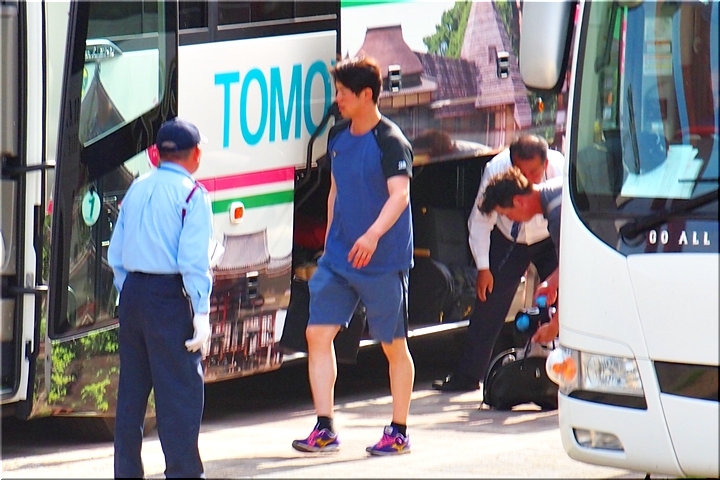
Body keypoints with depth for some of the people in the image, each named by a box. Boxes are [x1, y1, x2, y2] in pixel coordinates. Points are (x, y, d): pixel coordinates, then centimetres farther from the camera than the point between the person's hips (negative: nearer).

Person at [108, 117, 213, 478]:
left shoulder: (136, 189, 10)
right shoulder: (192, 194, -8)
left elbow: (116, 254, 13)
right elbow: (193, 260, -14)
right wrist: (202, 313, -12)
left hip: (132, 291, 6)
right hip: (169, 296, -6)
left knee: (131, 388, 12)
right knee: (181, 388, -3)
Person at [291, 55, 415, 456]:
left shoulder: (391, 142, -14)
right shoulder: (338, 137, 10)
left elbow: (400, 194, -26)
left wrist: (373, 235, -41)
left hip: (383, 261, -7)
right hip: (338, 257, 7)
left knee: (394, 345, 4)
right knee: (318, 333, -2)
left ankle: (399, 431, 14)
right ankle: (325, 428, 1)